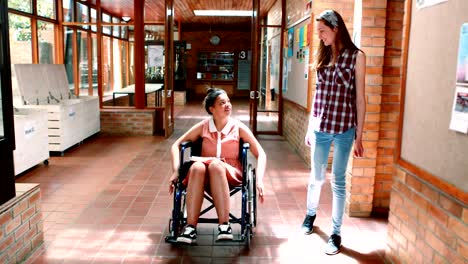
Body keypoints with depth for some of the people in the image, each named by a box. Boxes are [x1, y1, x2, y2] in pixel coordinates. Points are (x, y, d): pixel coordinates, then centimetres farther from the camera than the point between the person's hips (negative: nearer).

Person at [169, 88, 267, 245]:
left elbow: (260, 154, 0)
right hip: (204, 176, 2)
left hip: (231, 175, -1)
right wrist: (176, 171, -3)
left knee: (216, 165, -36)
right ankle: (190, 227, -38)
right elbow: (176, 145, 10)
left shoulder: (238, 127, 1)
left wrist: (259, 180, -14)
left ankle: (224, 225, -39)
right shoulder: (203, 126, 5)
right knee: (197, 167, -34)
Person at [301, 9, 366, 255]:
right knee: (316, 177, 15)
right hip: (320, 127, 4)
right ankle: (310, 214, 40)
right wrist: (310, 127, 14)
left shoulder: (356, 56, -4)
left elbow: (360, 98, -5)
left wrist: (359, 135, -5)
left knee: (338, 181, 5)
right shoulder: (323, 56, 9)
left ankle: (336, 233, 18)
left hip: (344, 129, -3)